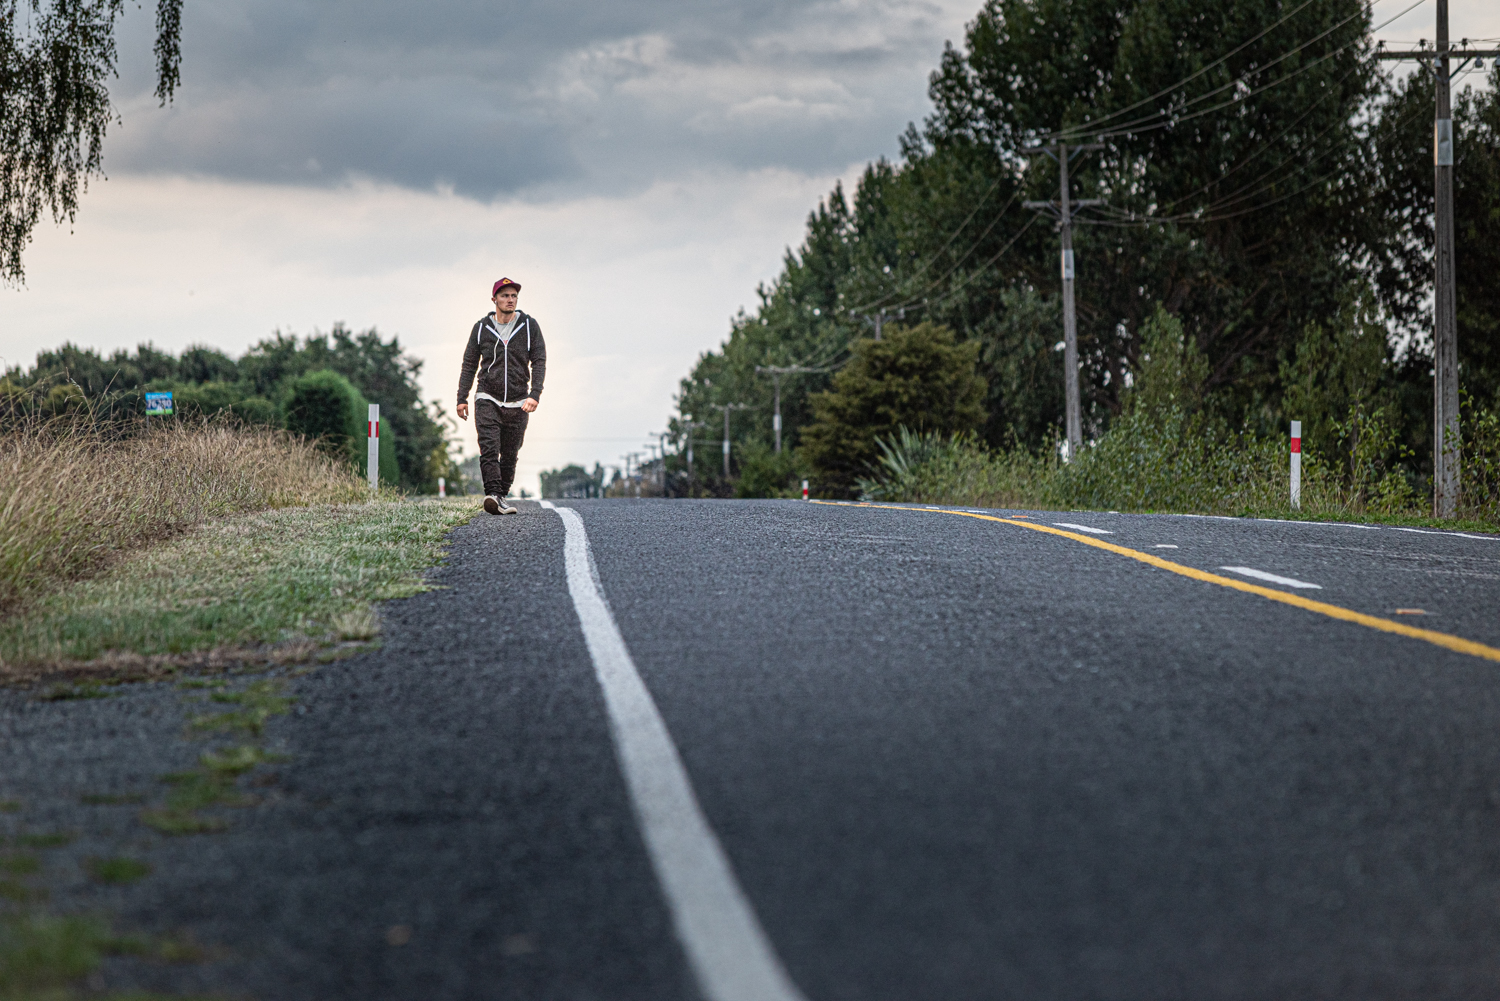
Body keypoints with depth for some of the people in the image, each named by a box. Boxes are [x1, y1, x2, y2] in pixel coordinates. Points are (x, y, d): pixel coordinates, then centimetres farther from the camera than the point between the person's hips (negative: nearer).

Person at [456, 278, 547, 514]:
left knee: (510, 455, 4)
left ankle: (501, 496, 15)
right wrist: (462, 398, 4)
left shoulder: (529, 326, 3)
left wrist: (535, 395, -14)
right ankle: (493, 493, -28)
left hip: (518, 403, 1)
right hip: (487, 399, -1)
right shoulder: (482, 328, 5)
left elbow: (539, 362, -1)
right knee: (489, 448, -18)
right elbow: (469, 364, 10)